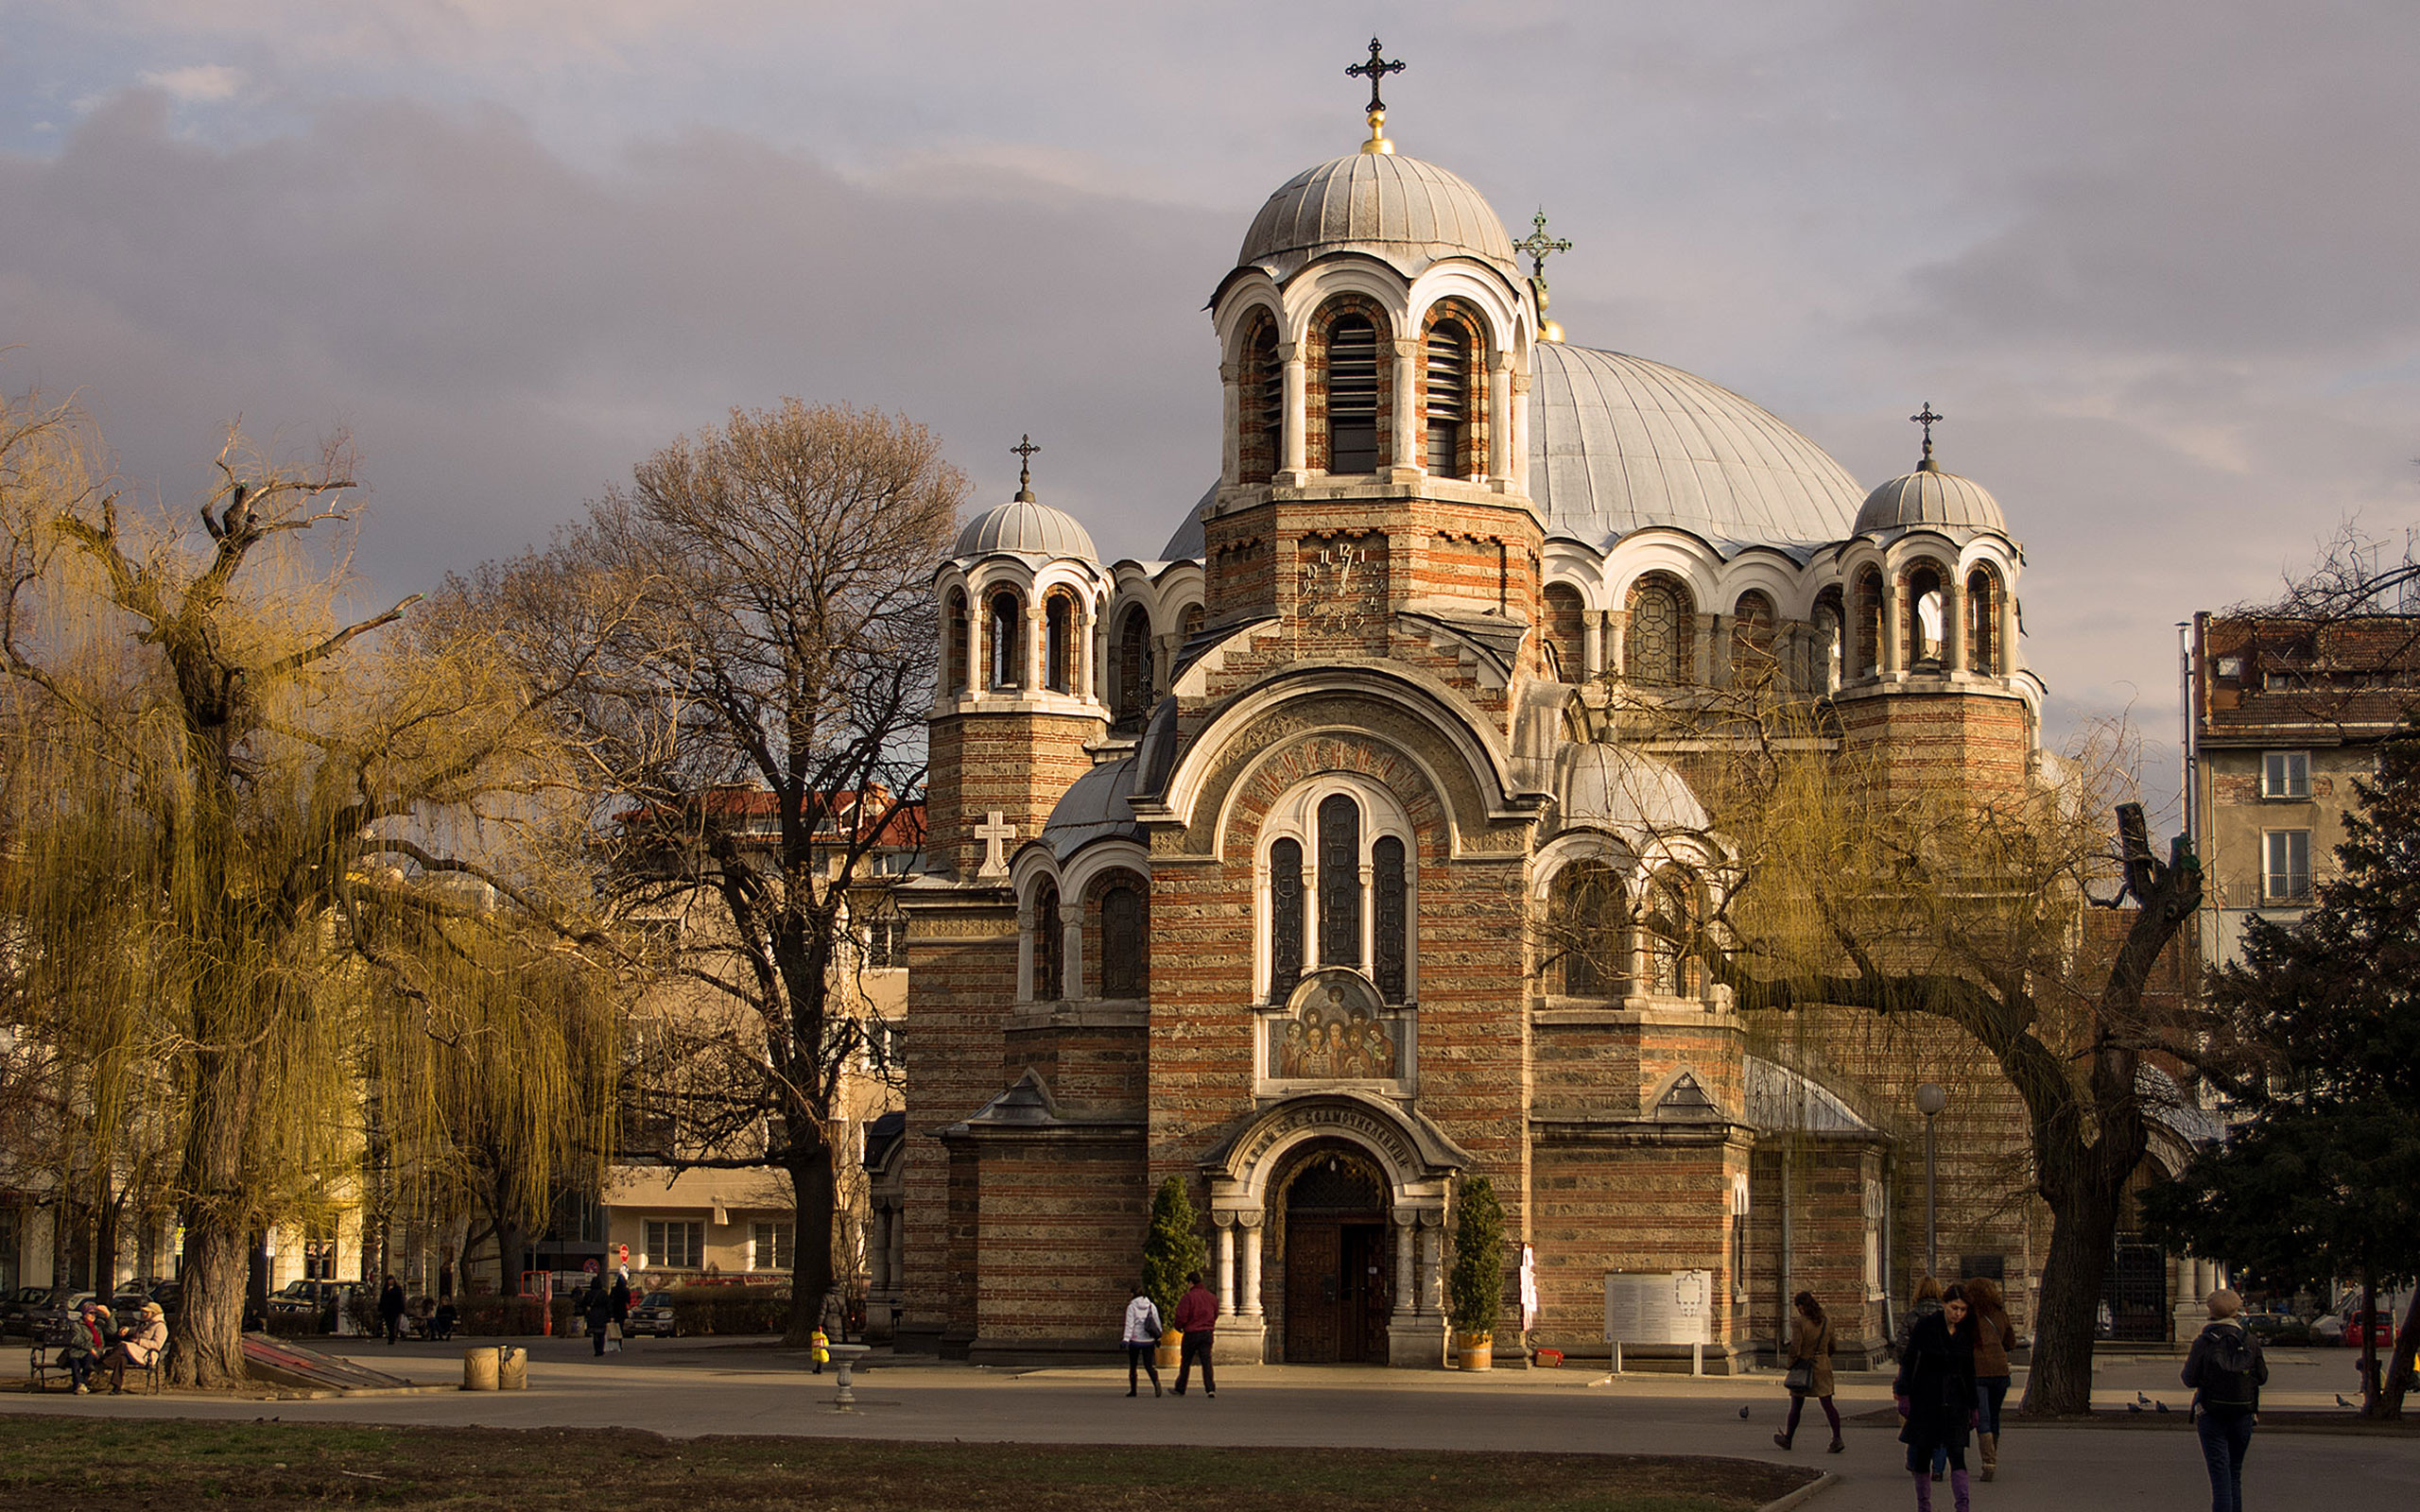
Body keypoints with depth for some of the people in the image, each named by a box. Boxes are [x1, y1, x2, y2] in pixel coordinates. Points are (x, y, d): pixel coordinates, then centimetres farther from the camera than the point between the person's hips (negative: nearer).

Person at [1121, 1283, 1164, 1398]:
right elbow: (1157, 1323, 8)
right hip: (1149, 1340, 3)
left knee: (1132, 1365, 11)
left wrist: (1126, 1339, -14)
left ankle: (1133, 1390, 14)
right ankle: (1156, 1381, -23)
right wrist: (1158, 1338, 20)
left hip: (1135, 1340, -3)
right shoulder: (1152, 1306, 3)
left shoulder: (1131, 1306, -7)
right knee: (1149, 1365, 5)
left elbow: (1129, 1324, -13)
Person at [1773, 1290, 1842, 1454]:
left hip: (1803, 1367, -4)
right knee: (1827, 1404, 1)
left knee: (1796, 1406, 10)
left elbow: (1795, 1347, -19)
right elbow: (1831, 1347, 13)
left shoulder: (1799, 1323, -14)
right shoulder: (1827, 1322, 3)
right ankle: (1837, 1439, -15)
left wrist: (1791, 1365, -4)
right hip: (1823, 1366, 4)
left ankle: (1787, 1439, 26)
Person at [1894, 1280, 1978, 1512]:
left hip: (1955, 1399, 2)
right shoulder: (1926, 1325, -6)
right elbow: (1909, 1360, -4)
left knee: (1956, 1453, -9)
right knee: (1922, 1451, 5)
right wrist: (1904, 1393, -10)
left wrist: (1973, 1404, 13)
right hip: (1926, 1396, -1)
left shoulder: (1967, 1330, 3)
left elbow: (1970, 1369, 12)